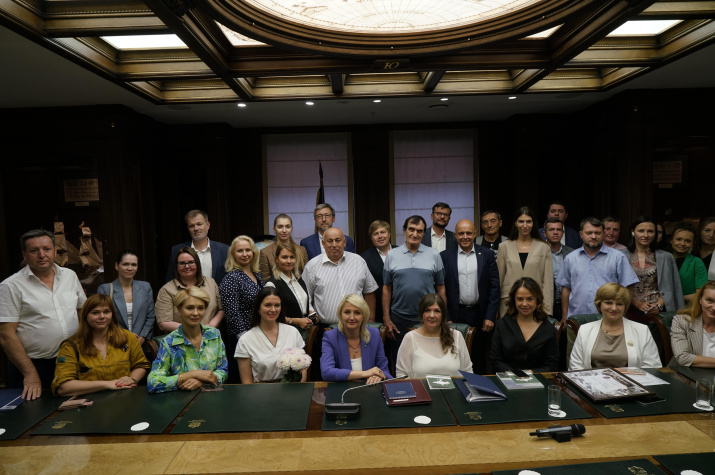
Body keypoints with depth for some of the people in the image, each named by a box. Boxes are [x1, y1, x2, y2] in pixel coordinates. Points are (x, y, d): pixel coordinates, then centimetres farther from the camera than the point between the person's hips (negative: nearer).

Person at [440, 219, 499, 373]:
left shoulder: (487, 255, 4)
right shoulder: (445, 256, 2)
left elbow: (494, 287, 2)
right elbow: (440, 288, 0)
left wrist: (490, 316, -3)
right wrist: (445, 317, -5)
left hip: (480, 315, 1)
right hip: (455, 315, 0)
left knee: (479, 356, 9)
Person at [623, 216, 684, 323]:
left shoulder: (666, 257, 11)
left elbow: (670, 288, 8)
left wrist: (659, 305, -7)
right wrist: (637, 303, -10)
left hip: (657, 311, 1)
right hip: (632, 311, -1)